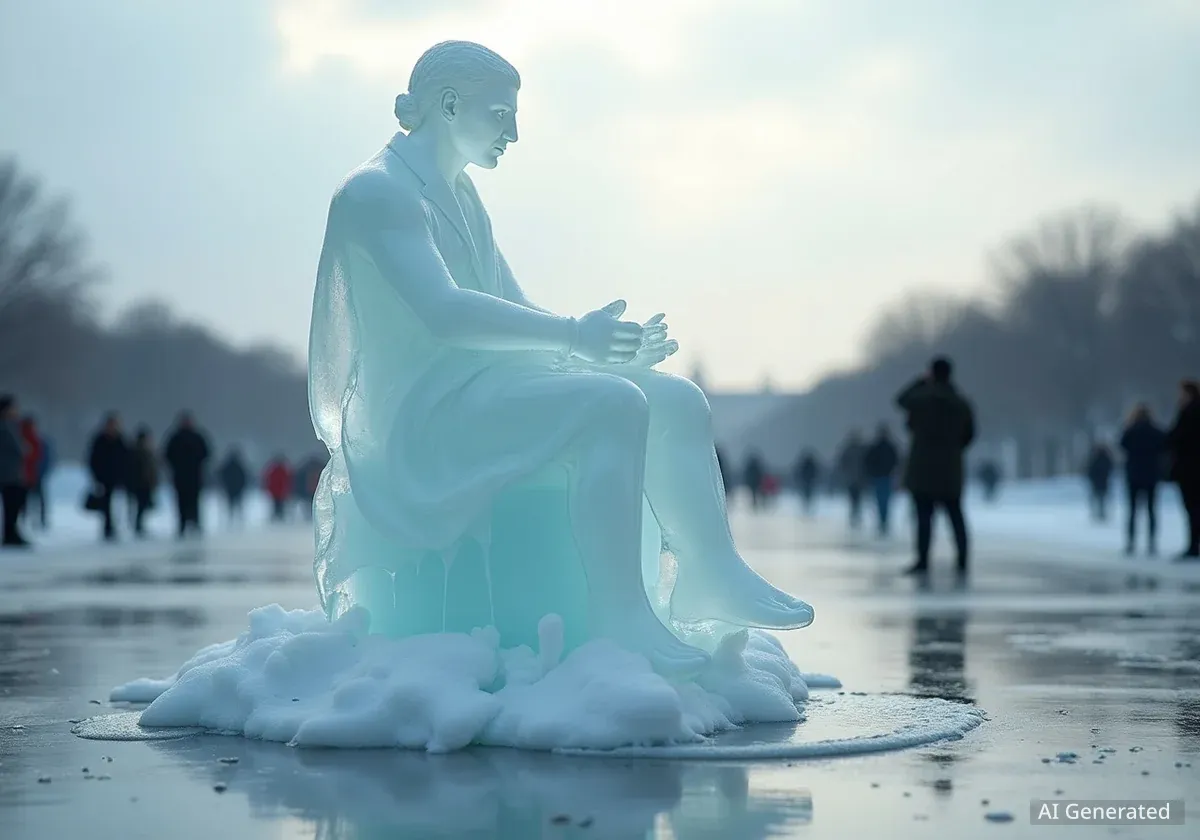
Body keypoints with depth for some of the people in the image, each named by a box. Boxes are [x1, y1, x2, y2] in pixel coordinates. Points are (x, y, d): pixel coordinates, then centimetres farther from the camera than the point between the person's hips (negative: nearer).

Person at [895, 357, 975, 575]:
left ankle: (923, 561, -10)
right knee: (955, 514, 10)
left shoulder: (923, 397, -11)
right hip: (951, 469, 5)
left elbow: (901, 400, 10)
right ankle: (963, 561, 9)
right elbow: (969, 434, 11)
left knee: (924, 515, -6)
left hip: (923, 467, -5)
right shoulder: (962, 403, 5)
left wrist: (921, 381, 16)